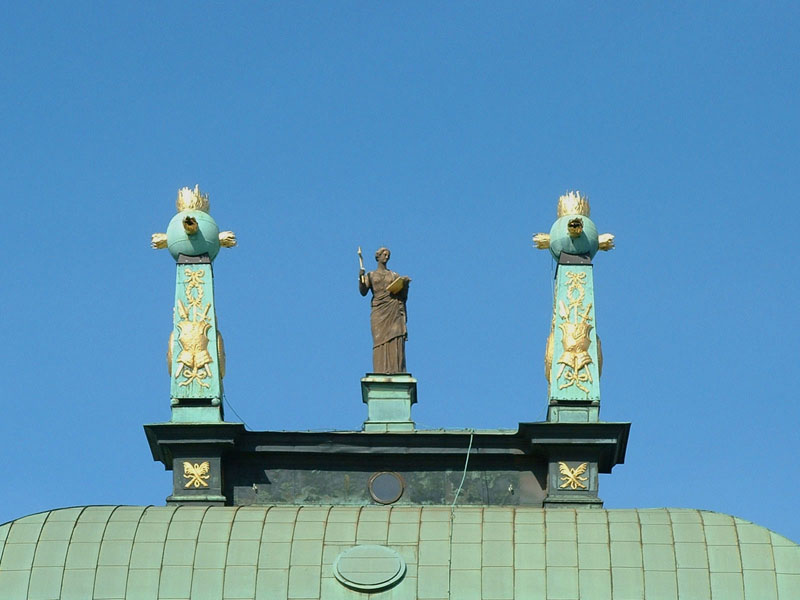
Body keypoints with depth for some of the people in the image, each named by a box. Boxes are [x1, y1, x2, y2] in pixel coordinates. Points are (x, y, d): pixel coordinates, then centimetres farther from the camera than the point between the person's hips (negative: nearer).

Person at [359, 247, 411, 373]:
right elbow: (363, 292, 2)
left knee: (395, 341, -9)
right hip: (379, 312, -1)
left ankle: (396, 371, -12)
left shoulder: (394, 276, 19)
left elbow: (403, 294, 10)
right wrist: (360, 278, -12)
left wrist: (405, 283, -9)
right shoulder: (370, 276, 15)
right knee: (380, 341, -10)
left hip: (394, 311, 1)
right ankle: (381, 372, -14)